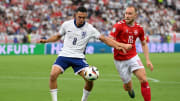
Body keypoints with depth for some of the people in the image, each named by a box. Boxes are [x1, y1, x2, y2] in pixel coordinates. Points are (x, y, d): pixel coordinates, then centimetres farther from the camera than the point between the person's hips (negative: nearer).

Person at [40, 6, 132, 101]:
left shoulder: (89, 29, -4)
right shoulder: (66, 24, 1)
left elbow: (104, 39, -4)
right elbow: (58, 36, 19)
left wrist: (118, 45, -13)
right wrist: (46, 40, 7)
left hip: (78, 58, 0)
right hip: (64, 55, 0)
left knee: (90, 79, -16)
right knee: (53, 75, -23)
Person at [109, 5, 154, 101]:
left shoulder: (139, 28, 1)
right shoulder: (119, 25, -12)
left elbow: (144, 44, 15)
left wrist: (148, 60, 8)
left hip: (133, 57, 2)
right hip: (120, 60, -2)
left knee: (144, 80, -18)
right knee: (127, 87, 6)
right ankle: (130, 88, 44)